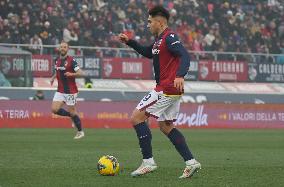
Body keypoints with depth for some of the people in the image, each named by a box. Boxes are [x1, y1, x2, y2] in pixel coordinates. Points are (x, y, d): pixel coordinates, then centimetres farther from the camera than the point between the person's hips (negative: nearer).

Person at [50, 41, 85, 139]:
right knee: (54, 109, -7)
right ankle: (72, 116, 18)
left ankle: (80, 132, 17)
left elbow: (81, 73, -15)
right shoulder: (57, 60, 8)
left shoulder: (71, 60, -12)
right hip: (60, 90, 6)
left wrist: (72, 74, -31)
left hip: (70, 91, -6)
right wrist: (53, 77, 10)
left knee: (72, 112, -1)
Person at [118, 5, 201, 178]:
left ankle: (148, 161, -7)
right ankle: (191, 162, 11)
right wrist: (129, 42, 27)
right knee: (166, 127, 16)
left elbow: (185, 56, -26)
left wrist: (180, 75, -42)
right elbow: (148, 53, 35)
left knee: (137, 117, -7)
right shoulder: (160, 39, 16)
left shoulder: (169, 37, -14)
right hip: (172, 92, 10)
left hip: (167, 89, -10)